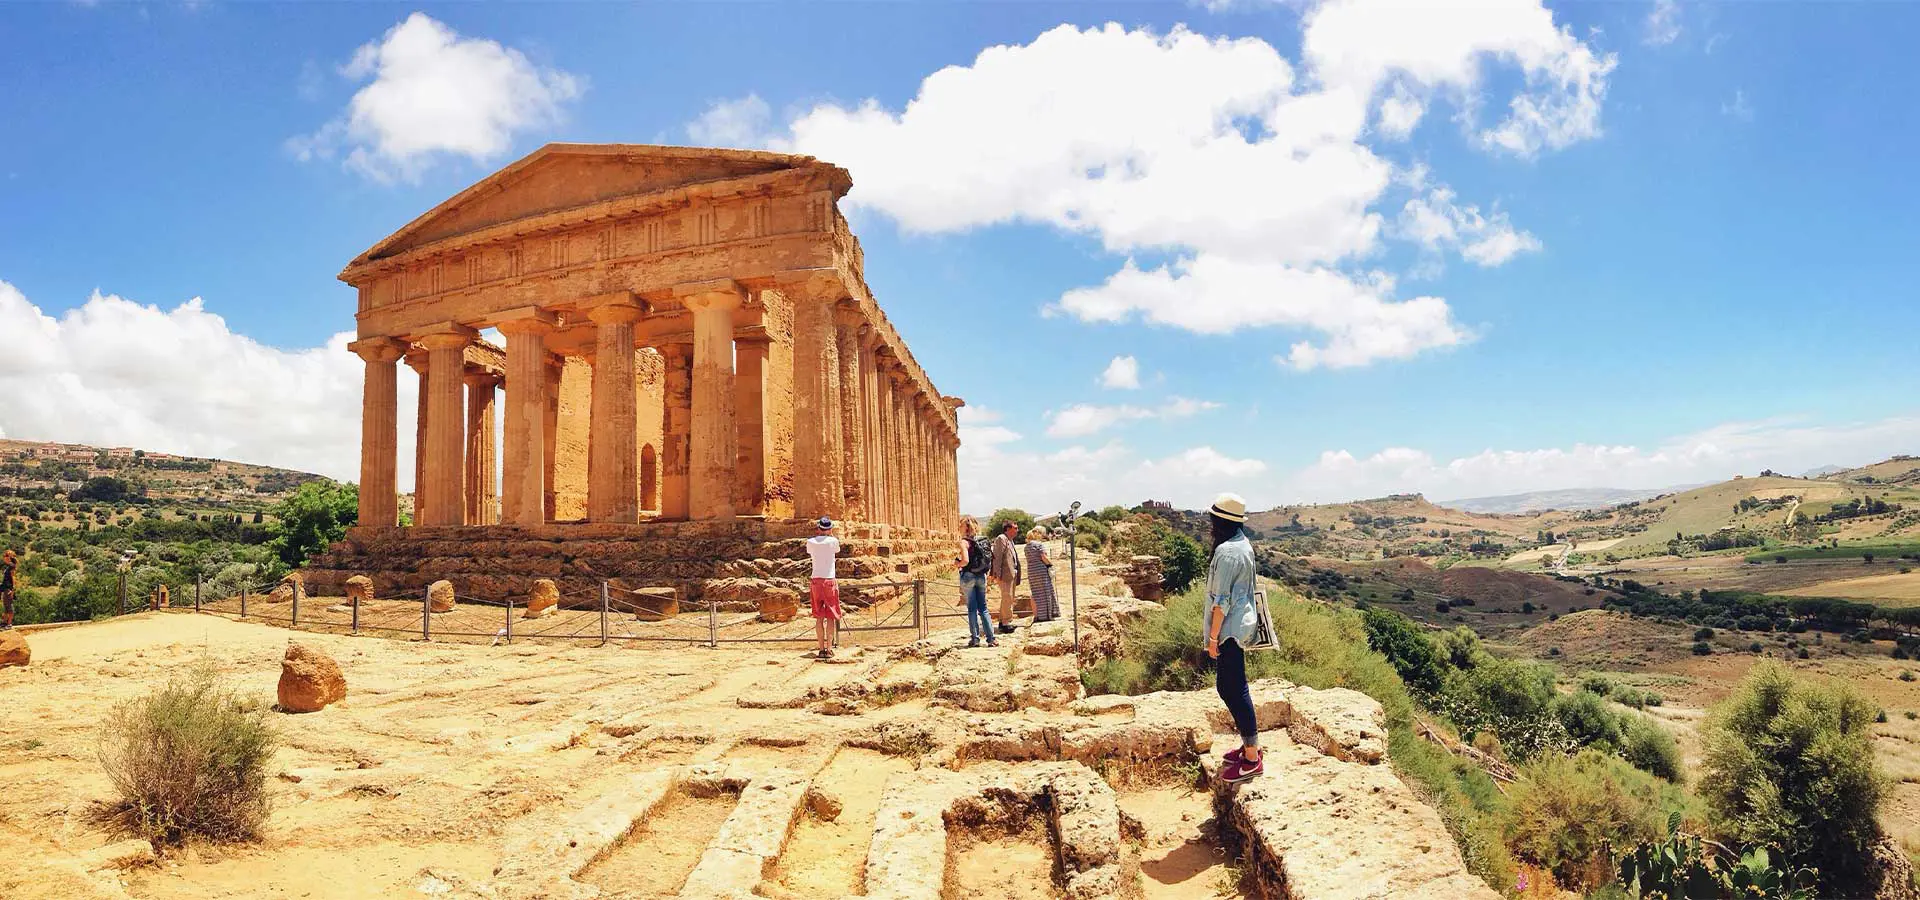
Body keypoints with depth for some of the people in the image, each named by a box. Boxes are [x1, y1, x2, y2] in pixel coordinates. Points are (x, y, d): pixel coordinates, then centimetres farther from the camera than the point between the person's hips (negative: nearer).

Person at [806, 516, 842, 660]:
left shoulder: (811, 542, 0)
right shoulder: (833, 541, -6)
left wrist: (816, 534, 25)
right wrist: (831, 534, 23)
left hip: (816, 581, 2)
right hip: (829, 581, -2)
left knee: (819, 617, 8)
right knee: (831, 617, 3)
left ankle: (821, 649, 7)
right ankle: (829, 649, -1)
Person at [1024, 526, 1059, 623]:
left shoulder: (1027, 545, 14)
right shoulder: (1040, 544, -9)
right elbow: (1044, 558, -15)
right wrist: (1051, 563, 1)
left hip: (1031, 571, 7)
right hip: (1041, 570, -7)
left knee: (1035, 594, 10)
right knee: (1044, 593, -1)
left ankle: (1036, 616, 13)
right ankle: (1044, 616, 0)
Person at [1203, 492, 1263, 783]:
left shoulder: (1227, 552, -21)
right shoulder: (1244, 545, 10)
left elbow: (1222, 599, -20)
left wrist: (1213, 637, -14)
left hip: (1229, 630, -10)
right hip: (1240, 625, 10)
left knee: (1233, 690, -4)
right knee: (1230, 687, 17)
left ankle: (1251, 758, 3)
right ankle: (1250, 745, 26)